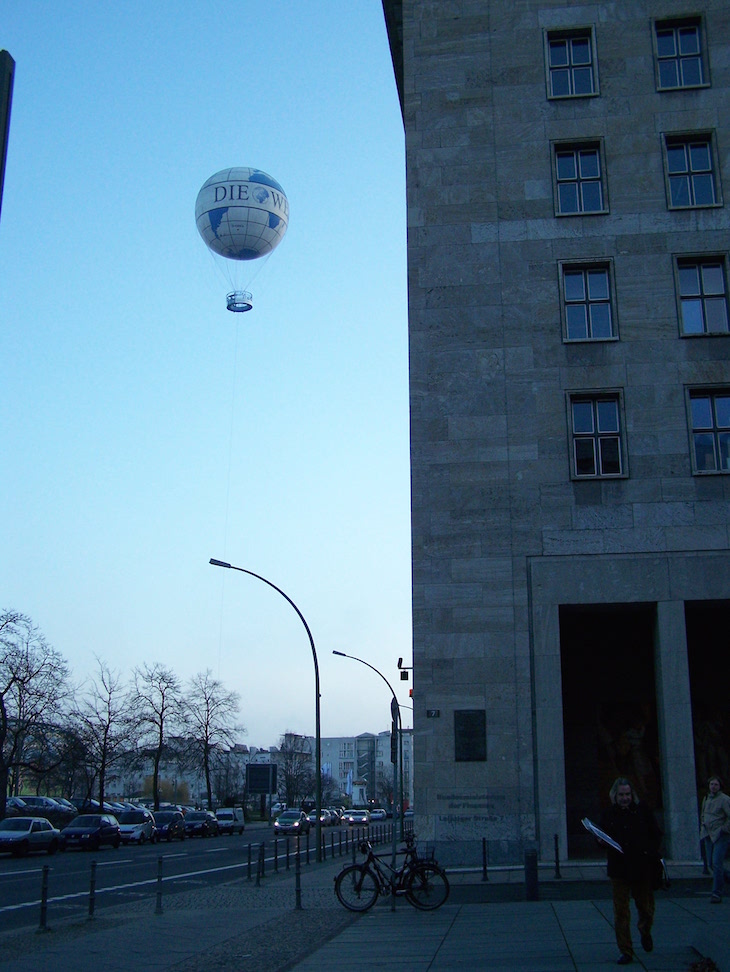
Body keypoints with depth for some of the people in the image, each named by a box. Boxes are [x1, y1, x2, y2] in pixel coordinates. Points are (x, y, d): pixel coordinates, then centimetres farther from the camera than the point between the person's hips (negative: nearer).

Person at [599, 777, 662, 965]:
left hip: (642, 869, 0)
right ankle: (625, 951, 9)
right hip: (619, 870, 0)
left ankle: (645, 932, 44)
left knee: (646, 907, 12)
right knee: (621, 912, 0)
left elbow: (656, 835, 6)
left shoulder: (642, 811, 2)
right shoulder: (609, 815, 3)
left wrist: (650, 851, -8)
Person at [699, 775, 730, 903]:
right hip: (709, 835, 7)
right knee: (711, 863, 9)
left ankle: (717, 893, -9)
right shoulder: (706, 799, 13)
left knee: (717, 863, -13)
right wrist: (703, 828, 14)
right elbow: (703, 815, 26)